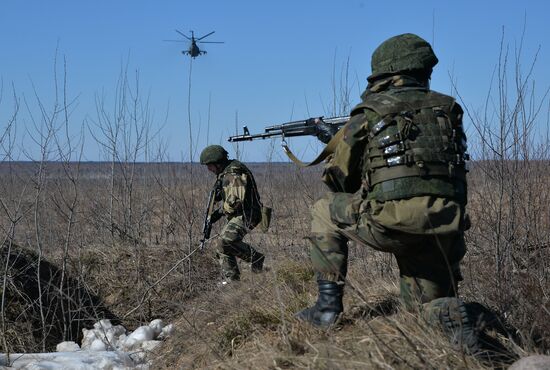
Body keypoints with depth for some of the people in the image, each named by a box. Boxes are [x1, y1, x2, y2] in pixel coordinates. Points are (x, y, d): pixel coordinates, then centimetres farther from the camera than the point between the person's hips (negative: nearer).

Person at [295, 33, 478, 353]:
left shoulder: (368, 113, 6)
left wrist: (339, 141, 34)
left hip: (389, 224, -4)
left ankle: (328, 306, 15)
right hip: (443, 229, 4)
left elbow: (338, 179, 14)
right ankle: (453, 318, -5)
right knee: (426, 301, 28)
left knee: (326, 212, 23)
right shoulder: (449, 109, 16)